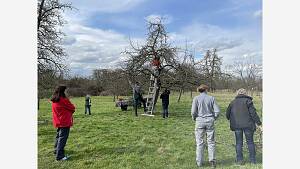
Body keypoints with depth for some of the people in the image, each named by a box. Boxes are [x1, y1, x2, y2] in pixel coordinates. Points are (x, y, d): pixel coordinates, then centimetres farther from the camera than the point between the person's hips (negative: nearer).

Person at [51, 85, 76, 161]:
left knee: (59, 136, 23)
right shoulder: (63, 99, -18)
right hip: (64, 122, -9)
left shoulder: (54, 100, 6)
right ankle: (60, 156, -5)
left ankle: (56, 150, 39)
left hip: (58, 121, 9)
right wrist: (71, 110, 9)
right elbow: (72, 108, -10)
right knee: (63, 138, -6)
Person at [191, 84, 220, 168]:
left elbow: (193, 112, -10)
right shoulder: (211, 98, 1)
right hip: (210, 121, 2)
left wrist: (194, 118, 8)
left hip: (200, 121, -1)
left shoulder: (196, 98, -5)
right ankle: (212, 160, 18)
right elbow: (217, 111, -2)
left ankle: (199, 162, 14)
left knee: (200, 142, 6)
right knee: (211, 141, 13)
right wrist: (214, 118, 14)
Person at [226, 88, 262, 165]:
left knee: (238, 142, 9)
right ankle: (253, 160, 18)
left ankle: (239, 160, 11)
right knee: (250, 142, 12)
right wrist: (259, 124, -5)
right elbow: (253, 113, -9)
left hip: (236, 125, 2)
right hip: (247, 124, -2)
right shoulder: (248, 101, -2)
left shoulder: (233, 102, 8)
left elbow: (227, 114, 9)